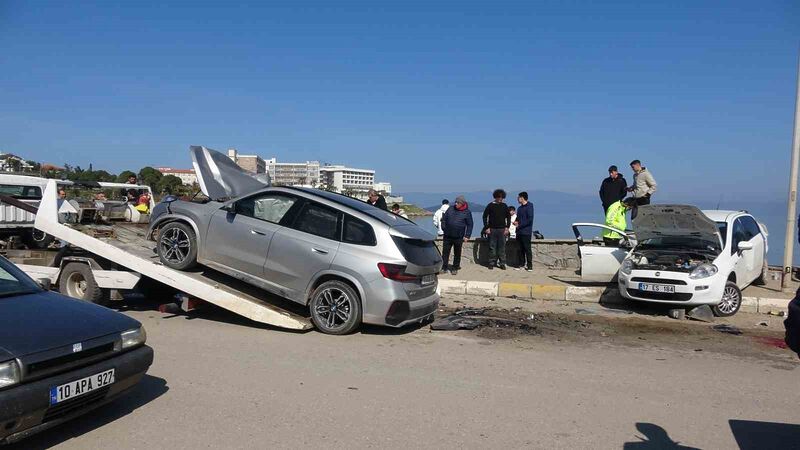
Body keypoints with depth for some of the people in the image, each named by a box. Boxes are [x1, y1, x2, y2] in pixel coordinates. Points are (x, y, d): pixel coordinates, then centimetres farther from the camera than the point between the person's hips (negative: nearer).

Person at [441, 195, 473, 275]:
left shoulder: (467, 212, -1)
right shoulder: (450, 209, 5)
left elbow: (469, 225, 2)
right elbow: (444, 219, 12)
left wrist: (467, 236, -4)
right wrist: (444, 229, 2)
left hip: (458, 237, -2)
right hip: (448, 236, 2)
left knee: (457, 253, 8)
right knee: (445, 252, 3)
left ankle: (455, 268, 20)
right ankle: (444, 268, 12)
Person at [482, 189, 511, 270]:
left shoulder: (504, 206, 6)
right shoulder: (490, 205, 0)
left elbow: (508, 217, 11)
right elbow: (485, 216, 2)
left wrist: (507, 227, 1)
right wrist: (487, 227, -4)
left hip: (502, 230, 1)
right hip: (492, 230, -1)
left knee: (502, 247, 3)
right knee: (492, 247, 2)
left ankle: (502, 263, 10)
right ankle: (491, 263, 10)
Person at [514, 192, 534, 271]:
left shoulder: (529, 206, -8)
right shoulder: (520, 208, 16)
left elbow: (530, 219, -15)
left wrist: (520, 225, -13)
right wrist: (516, 221, 5)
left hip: (526, 232, -7)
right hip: (519, 232, 7)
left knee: (527, 249, -6)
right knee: (520, 249, 9)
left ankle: (529, 265, -2)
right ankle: (521, 264, 16)